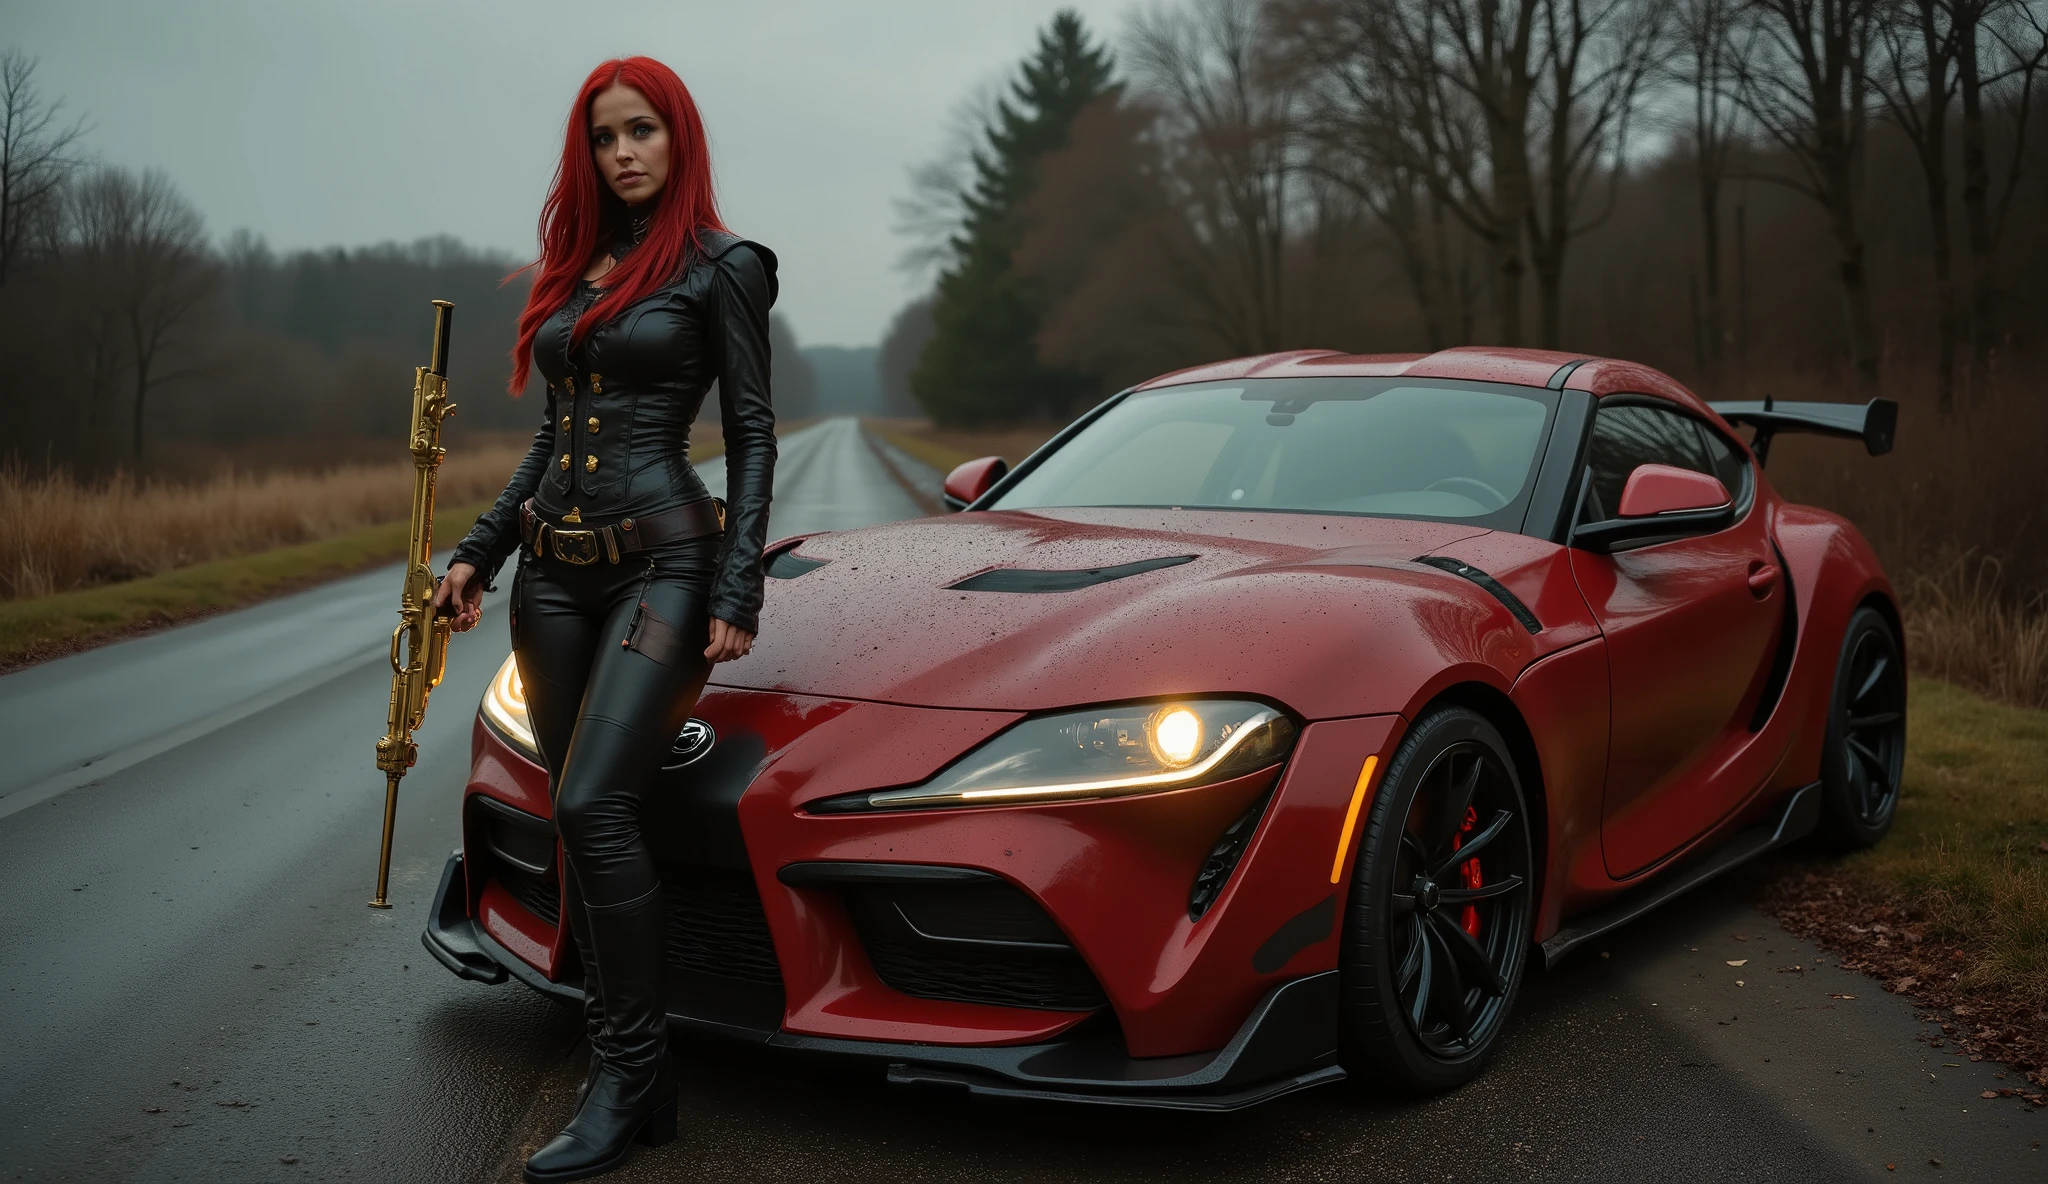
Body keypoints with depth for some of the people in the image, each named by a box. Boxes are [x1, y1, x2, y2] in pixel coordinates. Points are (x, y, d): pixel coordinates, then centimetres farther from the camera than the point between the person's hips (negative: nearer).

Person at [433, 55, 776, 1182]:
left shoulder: (720, 266, -2)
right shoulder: (572, 268, 16)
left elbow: (751, 435, -4)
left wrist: (736, 592, -12)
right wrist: (478, 551, 13)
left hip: (662, 561, -7)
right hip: (553, 572, 7)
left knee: (594, 804, -19)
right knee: (584, 820, 7)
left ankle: (629, 1077, -8)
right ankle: (624, 1070, 18)